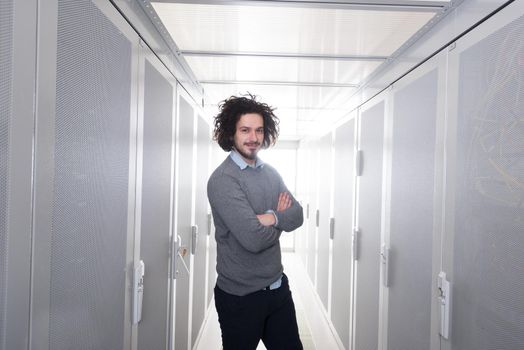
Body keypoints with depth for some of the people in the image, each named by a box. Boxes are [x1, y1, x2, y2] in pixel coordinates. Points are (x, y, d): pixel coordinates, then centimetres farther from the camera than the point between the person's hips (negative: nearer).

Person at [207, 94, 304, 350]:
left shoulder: (271, 173, 6)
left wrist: (271, 217, -21)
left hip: (278, 287, 7)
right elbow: (253, 239, -26)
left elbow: (297, 216, -2)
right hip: (240, 297, -6)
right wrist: (280, 219, -7)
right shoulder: (223, 180, -18)